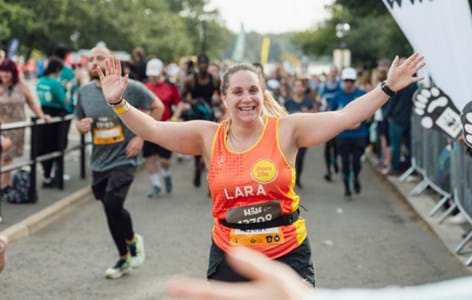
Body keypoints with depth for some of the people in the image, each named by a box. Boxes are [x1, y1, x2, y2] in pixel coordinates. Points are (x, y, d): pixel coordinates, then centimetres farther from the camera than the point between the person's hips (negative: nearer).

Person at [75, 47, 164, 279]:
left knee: (113, 205, -20)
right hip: (99, 162, 5)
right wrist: (81, 125, -10)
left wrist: (141, 136, -8)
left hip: (123, 159, -5)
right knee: (110, 210, 13)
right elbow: (79, 121, 15)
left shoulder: (130, 88, -11)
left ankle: (133, 240, 9)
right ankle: (124, 259, 32)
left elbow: (158, 107, -1)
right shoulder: (84, 92, 2)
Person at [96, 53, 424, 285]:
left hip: (287, 254, -2)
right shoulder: (208, 136, -2)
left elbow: (344, 117, -9)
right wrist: (118, 103, -15)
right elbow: (152, 129, -3)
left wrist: (388, 87, -15)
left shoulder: (286, 129, -6)